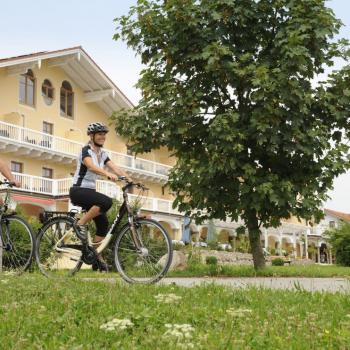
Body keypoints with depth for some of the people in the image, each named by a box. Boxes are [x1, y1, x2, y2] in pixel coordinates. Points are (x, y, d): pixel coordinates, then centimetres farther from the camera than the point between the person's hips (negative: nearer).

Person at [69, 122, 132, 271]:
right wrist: (108, 174, -49)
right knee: (107, 202, -31)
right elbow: (91, 166, -33)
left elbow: (115, 168, 0)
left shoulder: (102, 153, 11)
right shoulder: (86, 150, -13)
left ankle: (97, 258, 10)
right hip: (78, 190, -8)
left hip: (90, 190, 8)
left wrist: (130, 179, -16)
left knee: (103, 223, 1)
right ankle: (80, 224, -16)